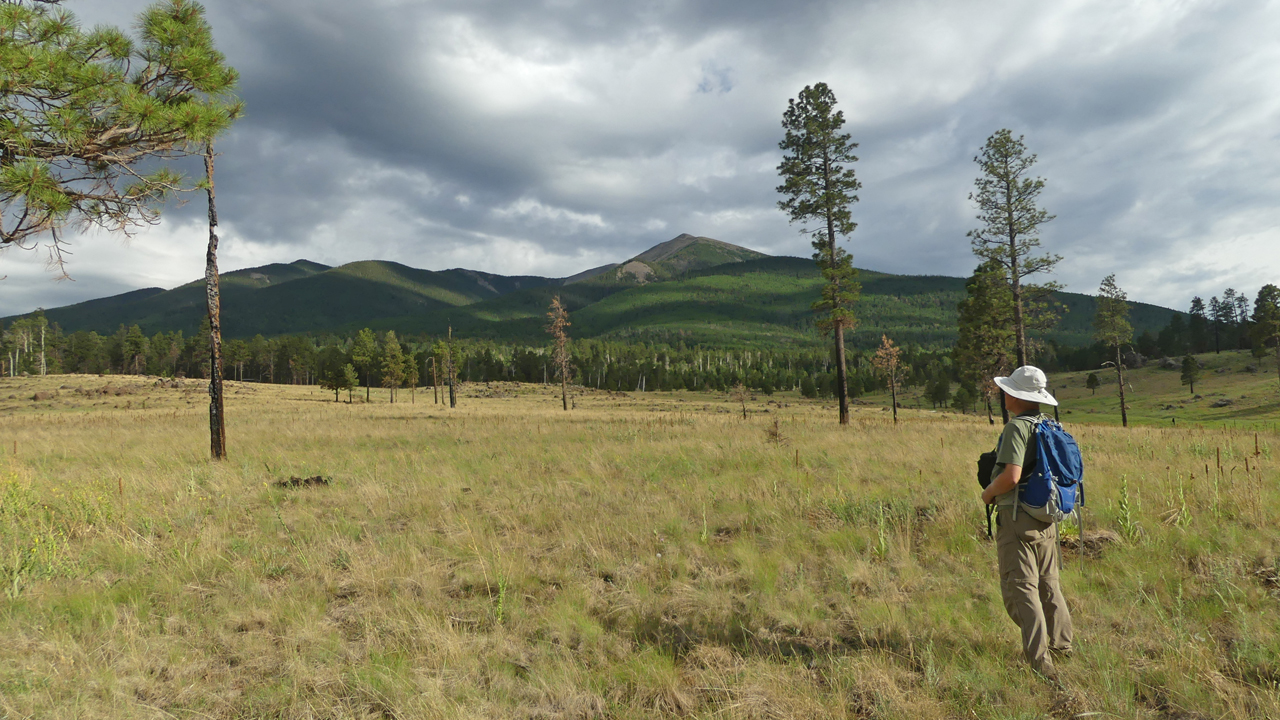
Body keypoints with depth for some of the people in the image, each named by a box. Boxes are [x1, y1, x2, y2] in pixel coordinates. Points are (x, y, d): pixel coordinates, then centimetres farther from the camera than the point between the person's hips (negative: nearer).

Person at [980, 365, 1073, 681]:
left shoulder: (1017, 427, -15)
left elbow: (1011, 476, -25)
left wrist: (988, 493, -6)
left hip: (1017, 518, -8)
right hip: (1047, 518, 8)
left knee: (1020, 589, -6)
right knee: (1048, 584, 20)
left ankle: (1040, 660, -11)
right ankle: (1063, 646, 29)